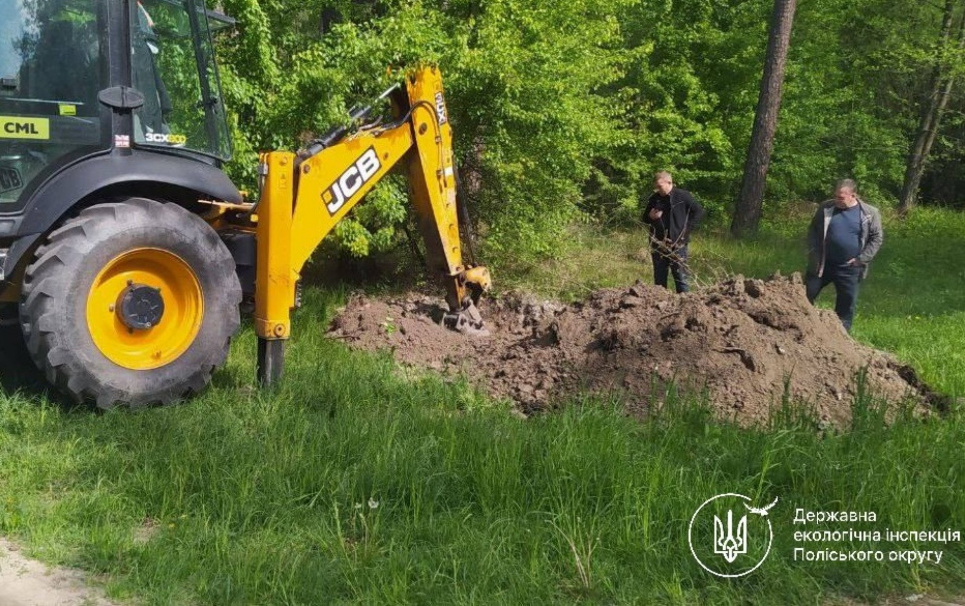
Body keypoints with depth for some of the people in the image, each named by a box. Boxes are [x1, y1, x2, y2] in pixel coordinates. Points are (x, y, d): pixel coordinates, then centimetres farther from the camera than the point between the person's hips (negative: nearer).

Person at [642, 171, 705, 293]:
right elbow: (645, 218, 18)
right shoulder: (654, 199, 7)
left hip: (677, 244, -4)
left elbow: (699, 212, 0)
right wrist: (650, 217, -5)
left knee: (682, 276, -3)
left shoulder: (683, 196, -5)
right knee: (659, 278, 9)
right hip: (658, 245, 4)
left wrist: (687, 229, -5)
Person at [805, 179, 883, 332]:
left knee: (847, 305, 7)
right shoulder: (826, 208, -1)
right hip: (822, 264, 1)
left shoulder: (869, 213, -6)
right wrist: (814, 254, -3)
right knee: (805, 296, 5)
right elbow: (813, 231, 6)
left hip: (849, 269, -1)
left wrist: (862, 259, -7)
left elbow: (877, 238, 1)